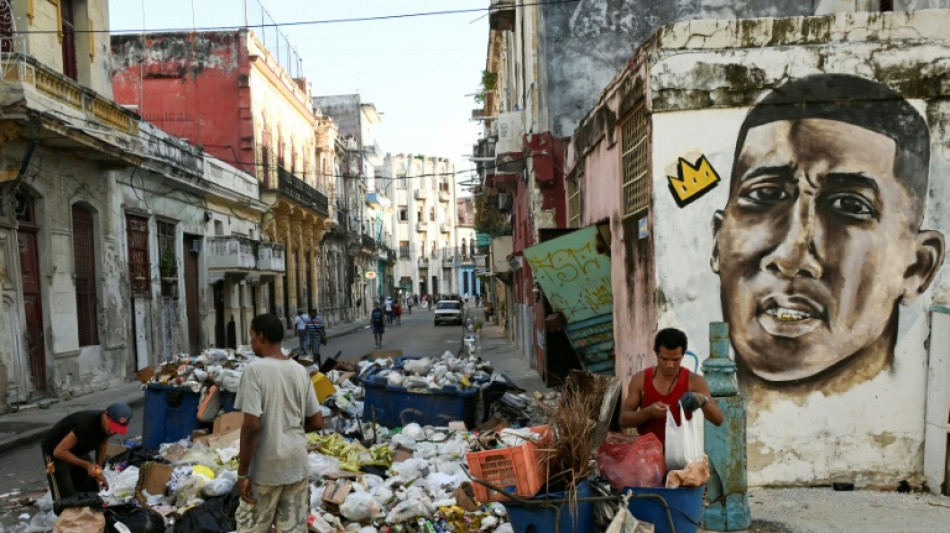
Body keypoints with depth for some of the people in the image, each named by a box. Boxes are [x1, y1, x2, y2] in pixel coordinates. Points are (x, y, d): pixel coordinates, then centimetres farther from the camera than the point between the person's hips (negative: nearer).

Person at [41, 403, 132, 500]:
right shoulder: (86, 424, -38)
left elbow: (102, 442, 5)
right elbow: (59, 451, -33)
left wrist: (98, 471, 1)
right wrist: (87, 465, -37)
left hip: (78, 451, 7)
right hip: (56, 453, -7)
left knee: (92, 493, 5)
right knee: (67, 498, -14)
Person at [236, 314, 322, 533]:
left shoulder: (255, 370, -12)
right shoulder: (300, 370, 5)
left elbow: (252, 426, -18)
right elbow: (317, 422, 7)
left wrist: (242, 472, -11)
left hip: (266, 468, -5)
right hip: (298, 465, 5)